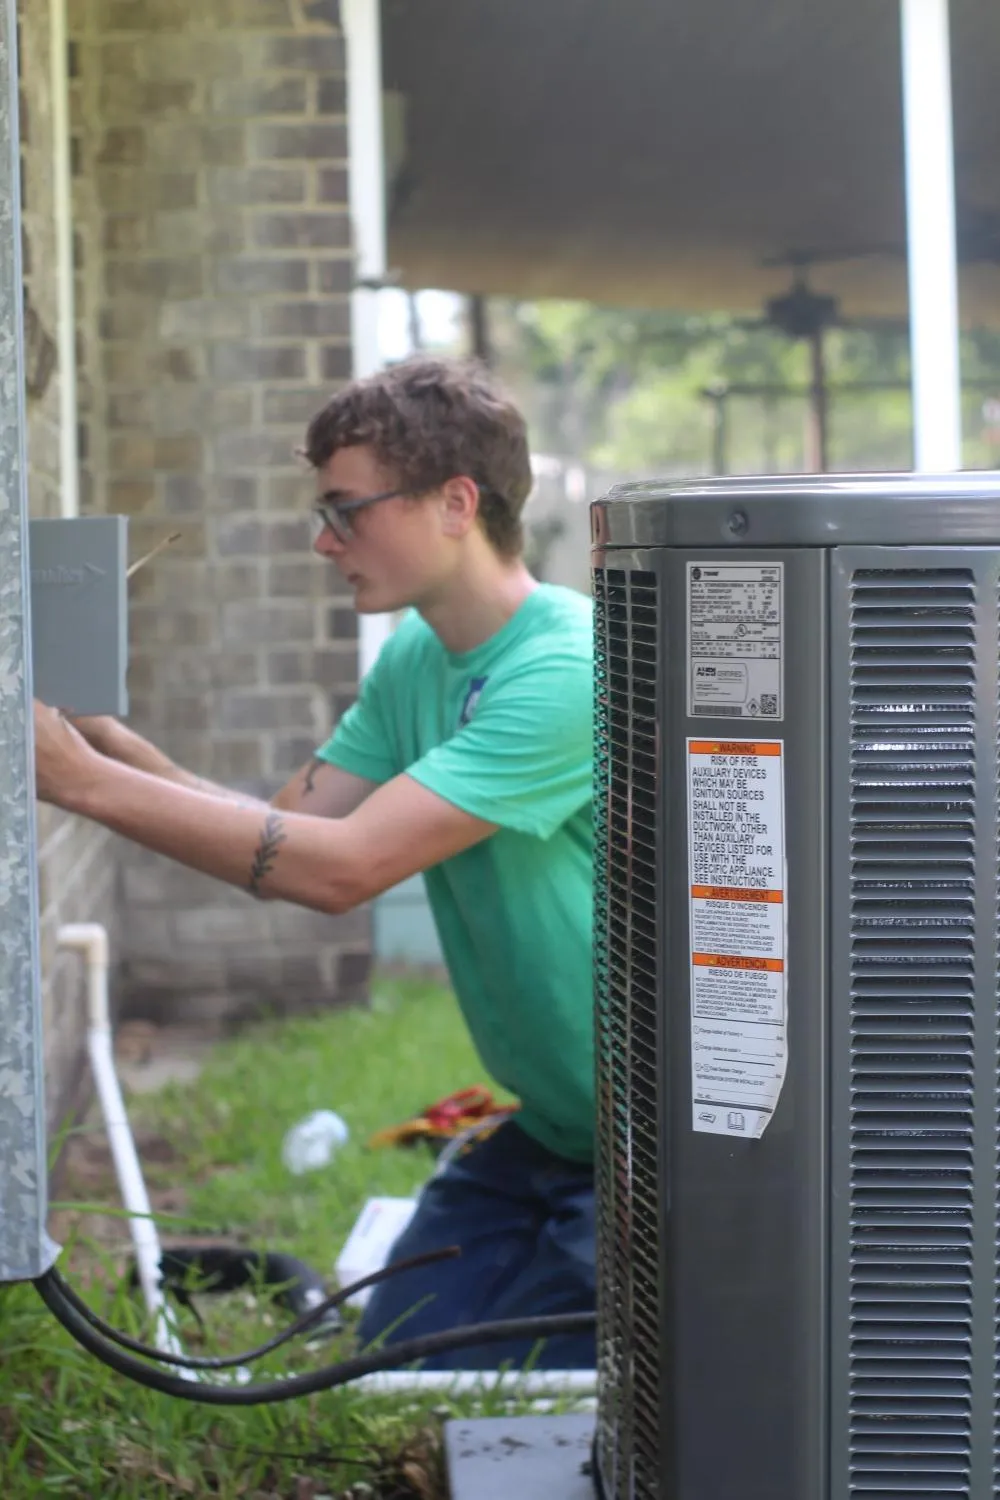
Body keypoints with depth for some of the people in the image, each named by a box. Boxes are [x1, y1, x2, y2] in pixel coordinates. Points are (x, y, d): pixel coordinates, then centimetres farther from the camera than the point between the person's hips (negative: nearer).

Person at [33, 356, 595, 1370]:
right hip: (547, 1131, 8)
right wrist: (101, 736, -11)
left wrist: (80, 780, -26)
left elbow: (337, 870, -28)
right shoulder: (414, 662, 5)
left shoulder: (567, 674, -25)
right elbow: (284, 832, 2)